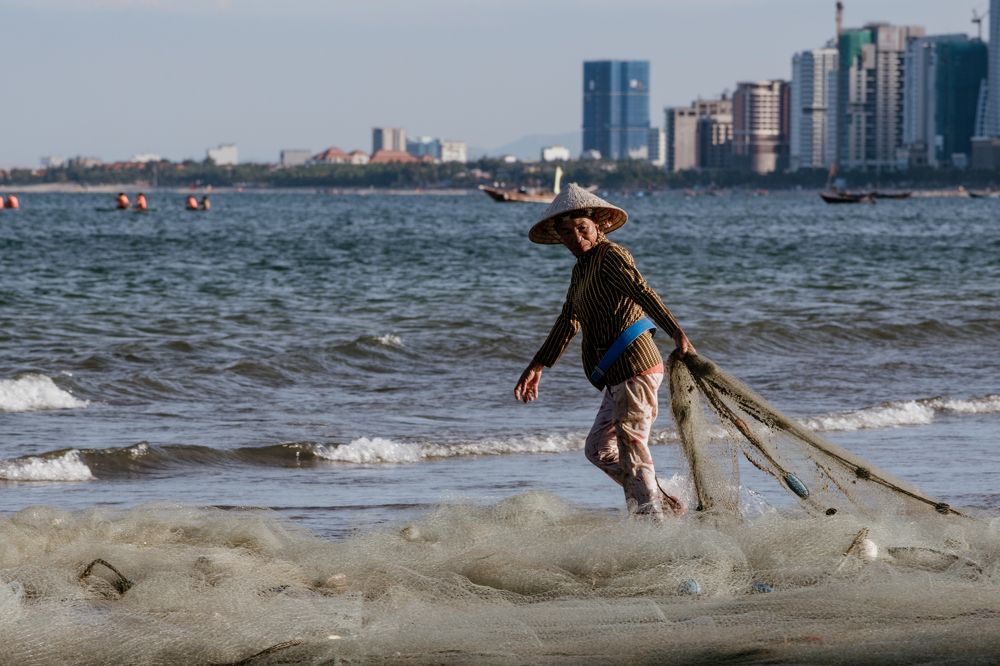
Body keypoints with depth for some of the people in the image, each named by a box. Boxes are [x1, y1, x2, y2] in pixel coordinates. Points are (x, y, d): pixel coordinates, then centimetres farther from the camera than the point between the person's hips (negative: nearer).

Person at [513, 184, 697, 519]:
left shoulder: (611, 256, -8)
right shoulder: (581, 268, 20)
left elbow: (643, 293, -24)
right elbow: (568, 321, 28)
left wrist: (677, 334, -37)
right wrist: (538, 365, 29)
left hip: (635, 364, -10)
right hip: (617, 376, 10)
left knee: (630, 441, -13)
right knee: (599, 447, 13)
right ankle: (665, 503, 16)